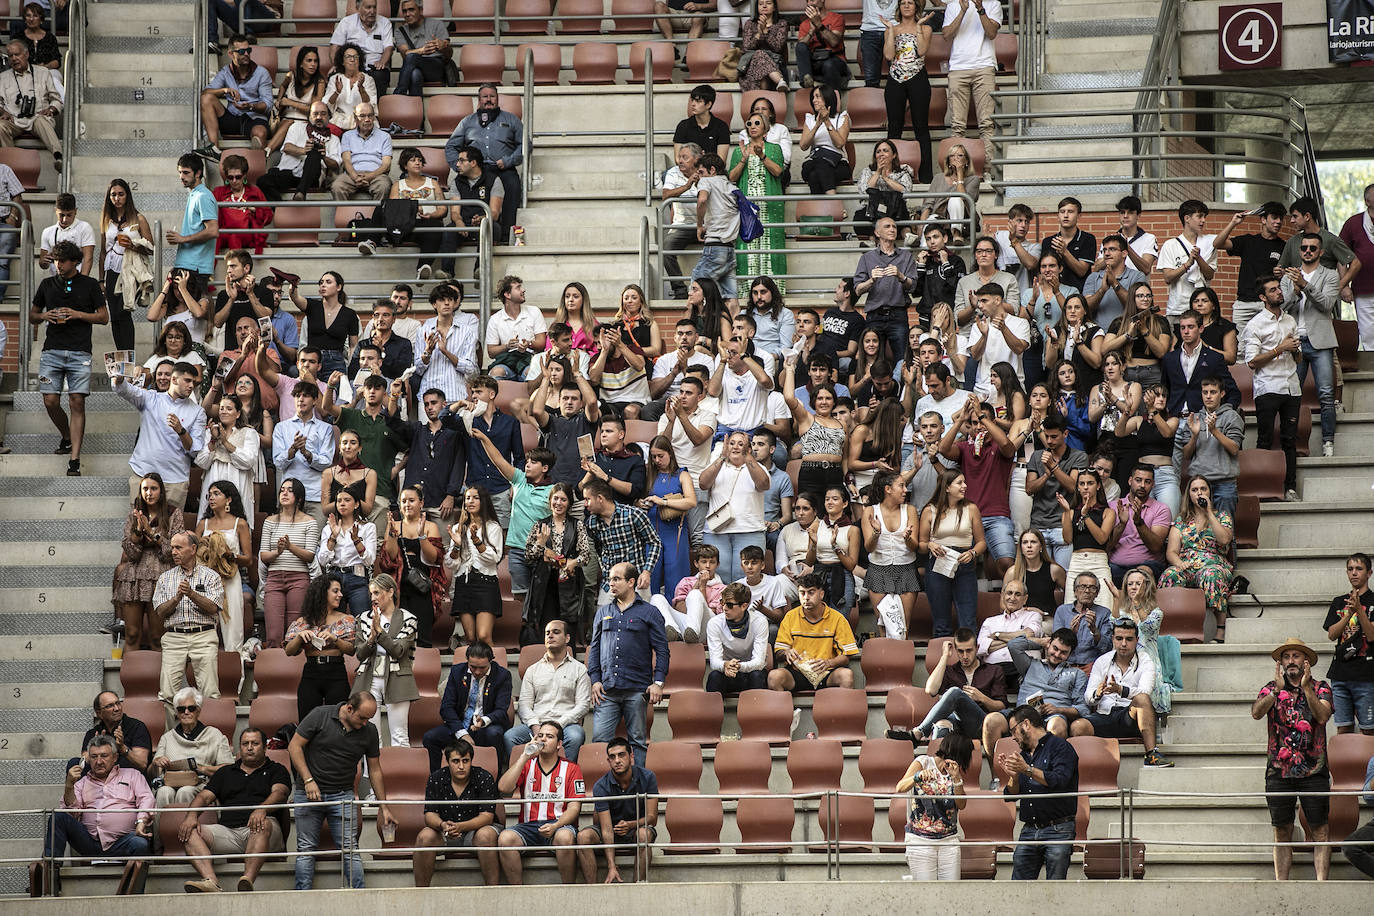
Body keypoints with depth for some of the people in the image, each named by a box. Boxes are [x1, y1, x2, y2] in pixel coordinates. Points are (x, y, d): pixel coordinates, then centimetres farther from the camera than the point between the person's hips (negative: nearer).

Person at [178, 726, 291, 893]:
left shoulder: (276, 770, 18)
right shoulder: (225, 772, 29)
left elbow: (279, 793, -3)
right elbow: (204, 796, 17)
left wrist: (262, 809, -27)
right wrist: (192, 815, -6)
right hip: (228, 832, 4)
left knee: (264, 824, -40)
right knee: (188, 831, -21)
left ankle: (247, 880, -57)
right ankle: (211, 882, -45)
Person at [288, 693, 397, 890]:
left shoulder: (369, 731, 1)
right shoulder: (320, 716, -9)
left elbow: (375, 770, 9)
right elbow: (295, 746, -5)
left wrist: (384, 808, 8)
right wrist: (308, 781, -13)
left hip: (343, 794, 2)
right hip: (309, 792, -2)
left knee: (350, 849, -6)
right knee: (305, 849, 1)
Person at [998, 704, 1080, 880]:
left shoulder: (1060, 747, -1)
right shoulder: (1023, 755, 21)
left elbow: (1059, 780, -17)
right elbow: (1011, 795, 19)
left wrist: (1027, 769, -18)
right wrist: (1012, 775, -1)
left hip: (1058, 831, -6)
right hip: (1029, 831, 6)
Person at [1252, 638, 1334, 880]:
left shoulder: (1321, 688, 7)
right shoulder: (1272, 689, 11)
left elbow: (1323, 716, -11)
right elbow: (1256, 712, -8)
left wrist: (1306, 688, -21)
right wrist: (1277, 689, -20)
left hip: (1313, 771, -1)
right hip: (1278, 770, 1)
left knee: (1319, 830, -5)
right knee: (1282, 831, 3)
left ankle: (1321, 882, -6)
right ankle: (1280, 884, 4)